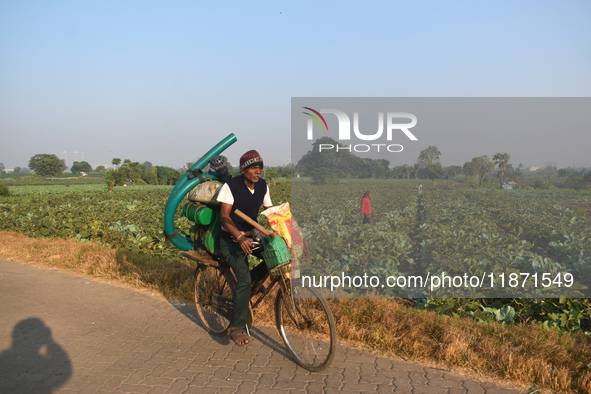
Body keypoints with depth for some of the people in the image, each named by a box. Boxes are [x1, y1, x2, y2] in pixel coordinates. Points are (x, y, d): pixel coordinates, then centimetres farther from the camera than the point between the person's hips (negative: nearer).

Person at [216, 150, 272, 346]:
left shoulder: (262, 186, -1)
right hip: (231, 239, -6)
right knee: (244, 279, -21)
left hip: (251, 235, 6)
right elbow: (224, 216, -24)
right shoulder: (231, 186, -18)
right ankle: (236, 327, -11)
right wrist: (240, 237, -39)